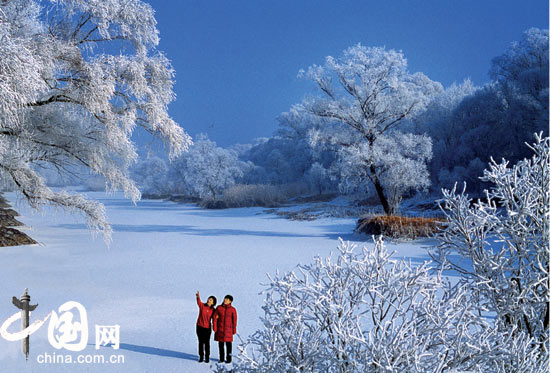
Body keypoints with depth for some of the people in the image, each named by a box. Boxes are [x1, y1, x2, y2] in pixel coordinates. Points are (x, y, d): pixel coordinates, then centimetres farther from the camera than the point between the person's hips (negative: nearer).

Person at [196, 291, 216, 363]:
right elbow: (198, 302, -28)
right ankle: (201, 357, 18)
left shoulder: (213, 310, -2)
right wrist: (198, 297, -48)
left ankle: (207, 357, 14)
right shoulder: (202, 305, -6)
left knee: (207, 343, 3)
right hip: (200, 327, 0)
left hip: (207, 328, 0)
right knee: (201, 342, 8)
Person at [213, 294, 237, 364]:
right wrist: (215, 328, -4)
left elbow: (234, 320, -1)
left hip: (228, 329, -2)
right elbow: (215, 317, 2)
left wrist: (234, 330, 0)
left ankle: (229, 359, 10)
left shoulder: (233, 309, -4)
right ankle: (221, 358, 19)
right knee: (220, 343, 8)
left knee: (228, 343, 1)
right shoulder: (219, 308, 0)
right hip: (220, 329, 2)